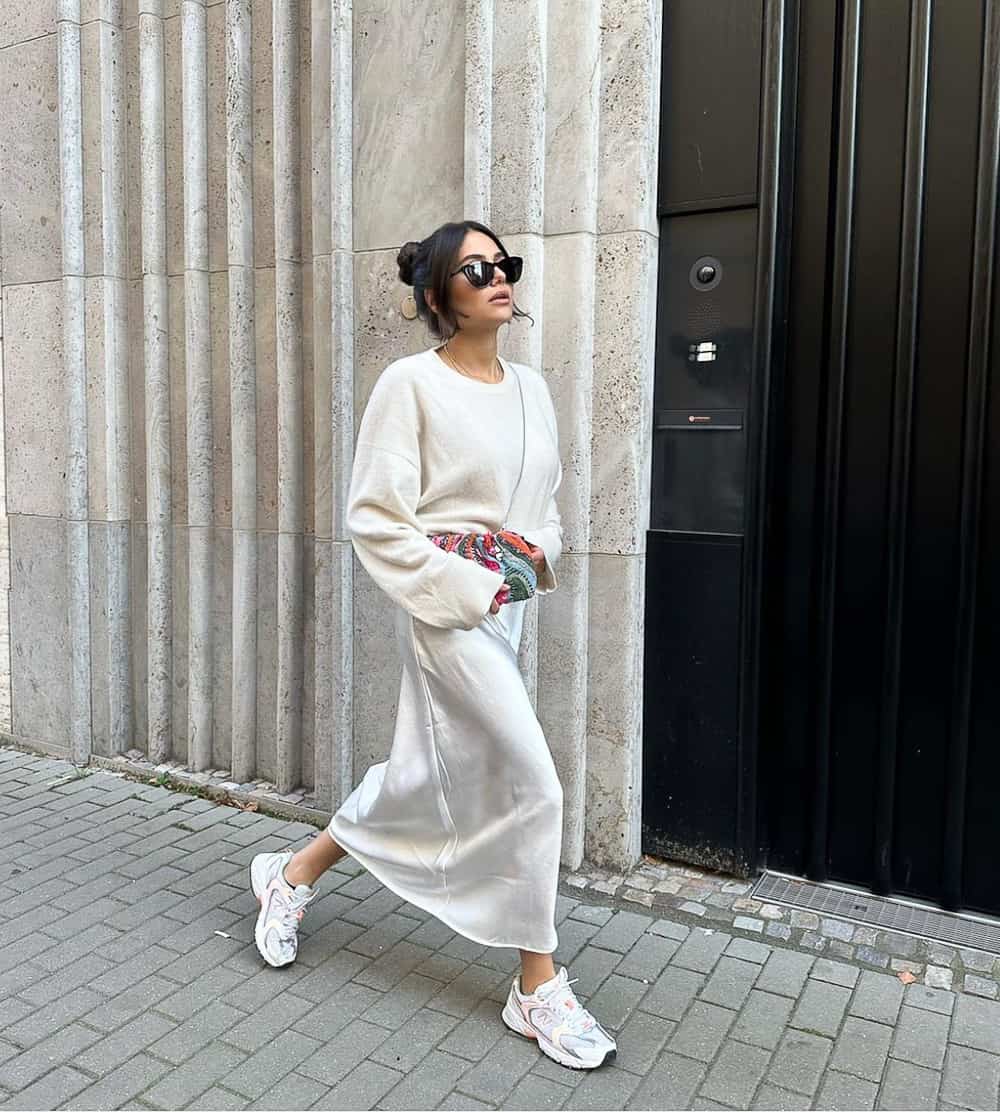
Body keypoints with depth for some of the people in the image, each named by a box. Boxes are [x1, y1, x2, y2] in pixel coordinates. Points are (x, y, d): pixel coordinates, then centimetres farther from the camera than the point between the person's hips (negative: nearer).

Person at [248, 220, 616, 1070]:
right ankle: (539, 988, 11)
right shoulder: (411, 383, -9)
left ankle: (294, 875, 40)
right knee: (533, 783, -8)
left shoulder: (532, 387, 11)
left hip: (506, 609, 8)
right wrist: (465, 587, -17)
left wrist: (540, 553, 0)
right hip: (445, 608, -8)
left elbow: (545, 498, 20)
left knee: (423, 776, 17)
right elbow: (375, 520, -12)